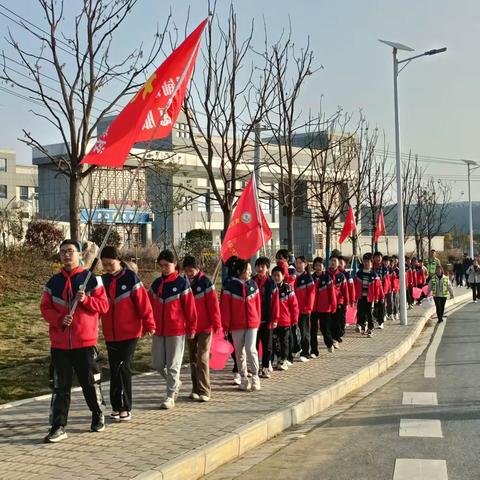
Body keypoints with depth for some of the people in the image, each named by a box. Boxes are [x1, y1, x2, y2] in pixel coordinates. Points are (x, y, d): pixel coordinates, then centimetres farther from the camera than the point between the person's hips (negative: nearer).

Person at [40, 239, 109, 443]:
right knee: (60, 386, 3)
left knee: (91, 382, 8)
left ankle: (98, 415, 30)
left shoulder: (91, 279, -1)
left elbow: (103, 305, -2)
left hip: (85, 341, -2)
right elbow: (45, 308, 6)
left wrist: (85, 299, -19)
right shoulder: (53, 282, 8)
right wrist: (59, 319, -13)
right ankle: (58, 426, 6)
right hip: (60, 342, 2)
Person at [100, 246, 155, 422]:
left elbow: (143, 302, -10)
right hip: (110, 335, 5)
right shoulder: (103, 280, 7)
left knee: (123, 368, -5)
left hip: (129, 333, -5)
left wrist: (148, 324, -11)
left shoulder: (130, 278, -8)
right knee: (114, 370, 8)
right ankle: (117, 407, 17)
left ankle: (125, 407, 3)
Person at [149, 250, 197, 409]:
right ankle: (175, 383, 32)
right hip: (158, 330, 5)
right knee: (158, 363, 8)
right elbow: (150, 306, 12)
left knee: (173, 365, 1)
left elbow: (190, 307, -6)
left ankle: (170, 396, 12)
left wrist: (191, 328, -5)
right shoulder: (156, 283, 9)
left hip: (176, 330, -5)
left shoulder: (182, 283, -7)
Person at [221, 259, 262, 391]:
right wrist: (225, 325, -6)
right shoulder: (230, 285, -7)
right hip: (236, 324, -1)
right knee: (239, 352, 7)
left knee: (251, 349, -7)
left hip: (252, 323, 1)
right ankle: (244, 378, 18)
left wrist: (258, 319, 10)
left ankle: (255, 376, 8)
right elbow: (224, 305, -7)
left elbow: (257, 303, 10)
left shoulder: (252, 284, 4)